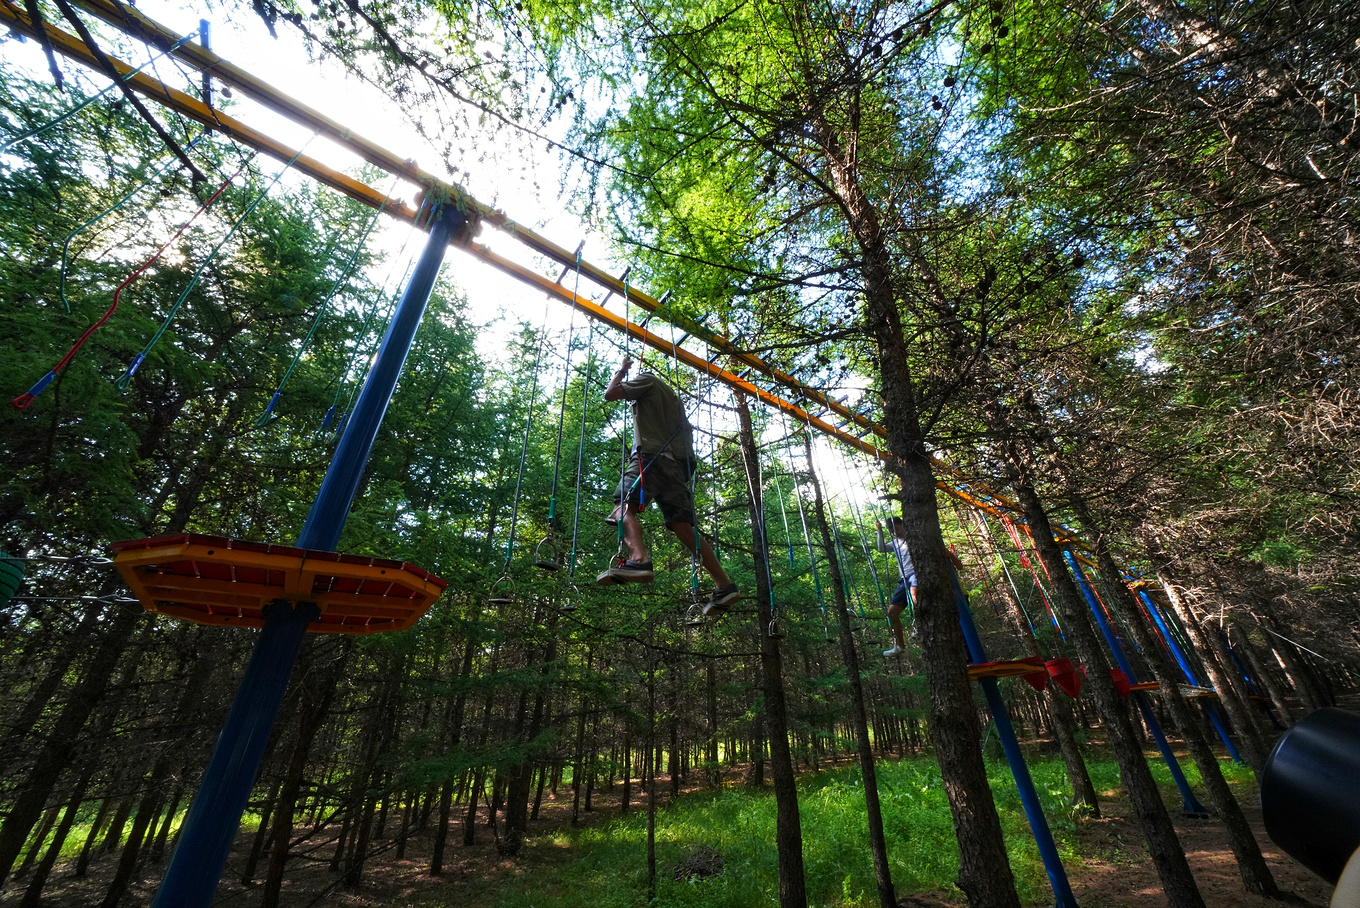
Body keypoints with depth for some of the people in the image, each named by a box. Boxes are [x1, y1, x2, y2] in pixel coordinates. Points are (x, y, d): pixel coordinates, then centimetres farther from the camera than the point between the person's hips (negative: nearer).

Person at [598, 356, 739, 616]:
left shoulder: (647, 379, 13)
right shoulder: (673, 397, 36)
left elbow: (610, 393, 10)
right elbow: (687, 431, 34)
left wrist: (622, 370, 25)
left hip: (652, 457, -8)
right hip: (677, 464, 8)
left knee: (624, 506, -23)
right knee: (683, 526, 1)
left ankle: (638, 560, -51)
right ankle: (724, 585, -5)